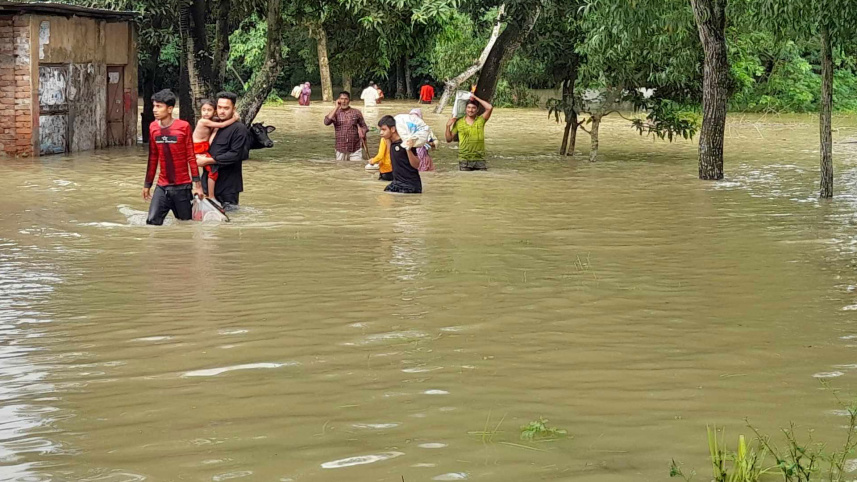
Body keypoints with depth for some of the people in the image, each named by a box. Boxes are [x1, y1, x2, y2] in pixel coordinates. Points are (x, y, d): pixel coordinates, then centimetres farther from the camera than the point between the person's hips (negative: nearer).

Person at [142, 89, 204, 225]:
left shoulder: (183, 127, -9)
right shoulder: (153, 127, 3)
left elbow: (191, 157, -7)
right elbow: (153, 158, 11)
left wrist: (197, 183, -10)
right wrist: (147, 184, 14)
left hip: (182, 186, -3)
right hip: (162, 186, 3)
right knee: (152, 222, -10)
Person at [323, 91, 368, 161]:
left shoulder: (356, 113, 0)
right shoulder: (336, 113, 1)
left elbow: (364, 127, 10)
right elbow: (326, 122, -18)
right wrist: (336, 107, -16)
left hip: (355, 149, -1)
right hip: (341, 149, 1)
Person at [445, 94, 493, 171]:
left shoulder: (481, 120, 5)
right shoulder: (458, 122, 5)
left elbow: (490, 108, -11)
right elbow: (449, 139, 10)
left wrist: (476, 98, -3)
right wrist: (448, 126, -5)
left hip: (479, 159, 0)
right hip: (464, 160, 0)